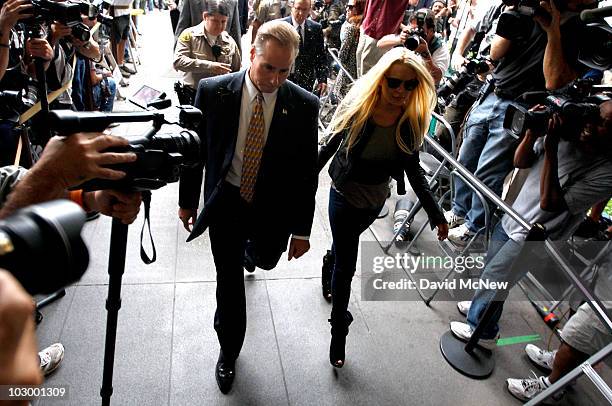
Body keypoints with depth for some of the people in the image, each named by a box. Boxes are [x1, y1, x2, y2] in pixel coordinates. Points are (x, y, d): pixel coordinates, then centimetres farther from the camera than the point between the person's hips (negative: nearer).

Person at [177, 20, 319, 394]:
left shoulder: (304, 105, -14)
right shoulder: (213, 91, -14)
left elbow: (307, 171, -8)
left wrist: (301, 229, -5)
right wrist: (188, 200, 5)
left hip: (272, 207, 1)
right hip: (225, 201, -1)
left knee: (265, 259, 26)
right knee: (229, 281, 10)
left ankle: (249, 249, 66)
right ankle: (229, 352, 36)